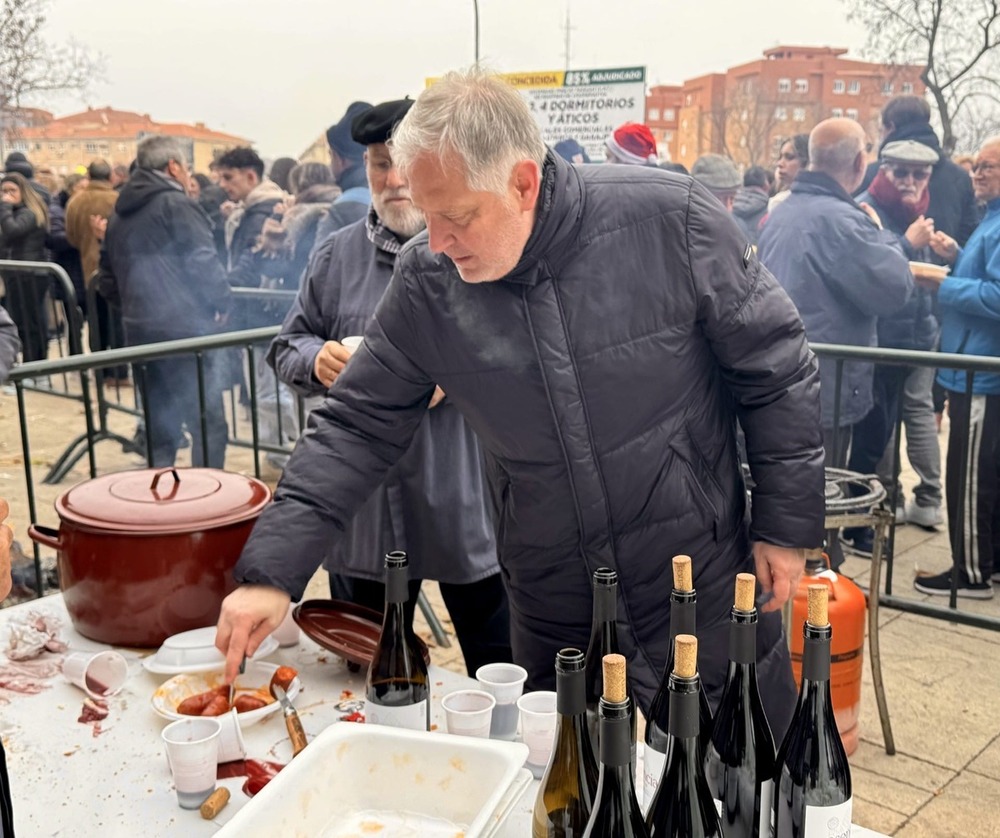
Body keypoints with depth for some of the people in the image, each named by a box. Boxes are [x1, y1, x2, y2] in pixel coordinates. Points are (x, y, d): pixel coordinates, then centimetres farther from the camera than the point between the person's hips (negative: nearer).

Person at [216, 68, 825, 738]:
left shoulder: (669, 219, -17)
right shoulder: (427, 281, -9)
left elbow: (775, 368, -7)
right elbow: (357, 429, -4)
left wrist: (788, 524, -5)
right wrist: (272, 571, -12)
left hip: (706, 591, -2)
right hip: (553, 616, 2)